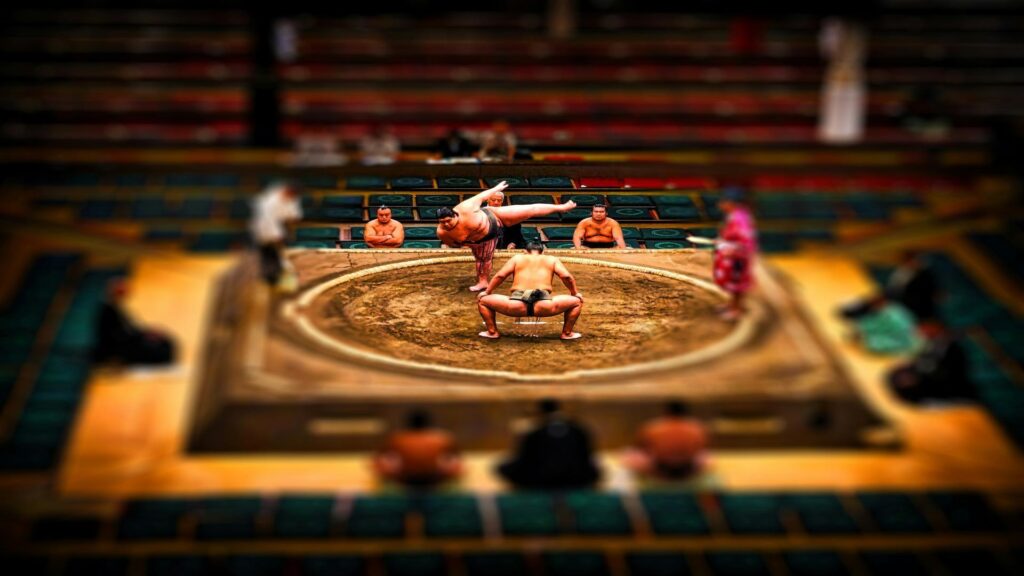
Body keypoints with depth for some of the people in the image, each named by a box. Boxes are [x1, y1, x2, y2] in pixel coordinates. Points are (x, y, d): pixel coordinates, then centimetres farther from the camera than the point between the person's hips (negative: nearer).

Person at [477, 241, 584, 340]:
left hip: (516, 306, 0)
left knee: (482, 301, 24)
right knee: (577, 301, 24)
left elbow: (500, 275, 15)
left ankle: (492, 332, 23)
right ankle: (567, 333, 25)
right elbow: (566, 276, 13)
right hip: (543, 306, 0)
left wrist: (486, 292, 28)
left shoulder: (517, 258, 24)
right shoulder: (552, 260, 24)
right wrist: (575, 294, 29)